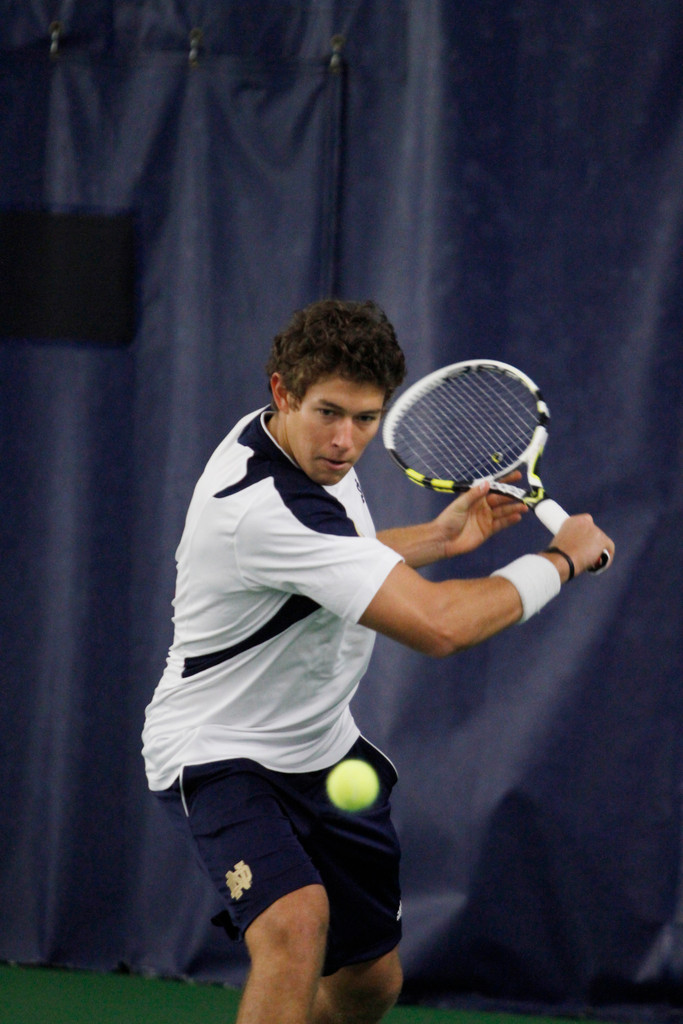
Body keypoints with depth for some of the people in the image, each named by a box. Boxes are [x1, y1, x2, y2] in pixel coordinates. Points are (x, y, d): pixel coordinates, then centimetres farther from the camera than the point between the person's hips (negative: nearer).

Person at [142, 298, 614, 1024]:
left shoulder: (311, 449, -2)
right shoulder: (266, 508, -34)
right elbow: (439, 625, -35)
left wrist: (437, 538, 8)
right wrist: (561, 558, -22)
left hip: (322, 746, 10)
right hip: (220, 754, -9)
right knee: (296, 921, -35)